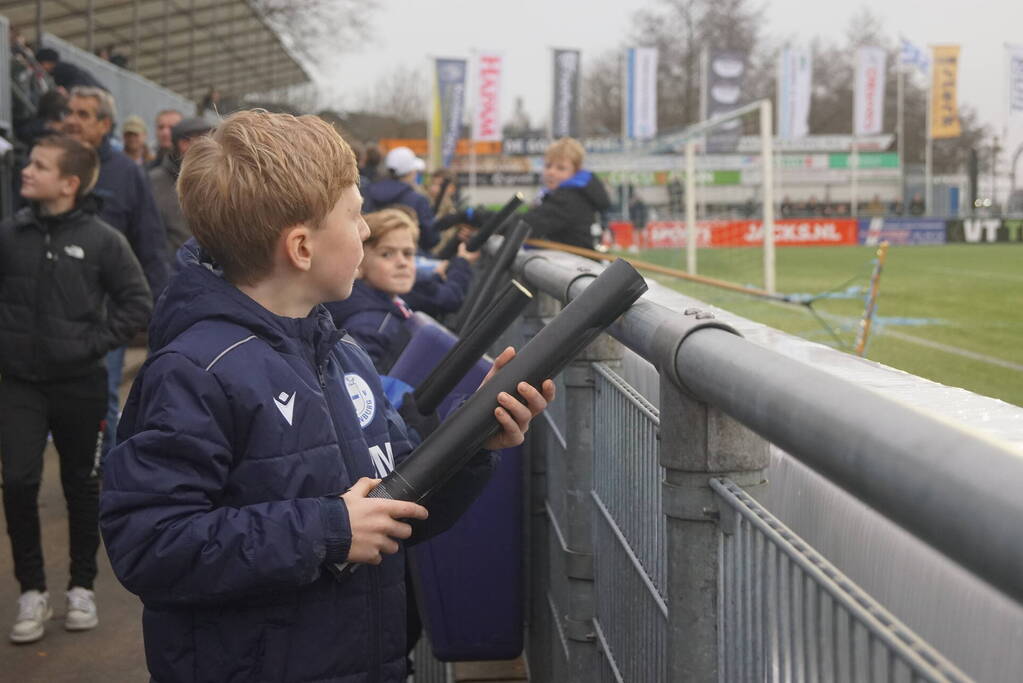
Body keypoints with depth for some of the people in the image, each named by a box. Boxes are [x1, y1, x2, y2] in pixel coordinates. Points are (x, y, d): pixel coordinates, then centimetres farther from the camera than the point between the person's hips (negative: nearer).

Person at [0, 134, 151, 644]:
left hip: (79, 383, -1)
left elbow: (137, 305, -4)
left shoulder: (102, 240, -7)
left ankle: (82, 587, 25)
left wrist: (95, 342, -10)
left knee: (81, 485, 11)